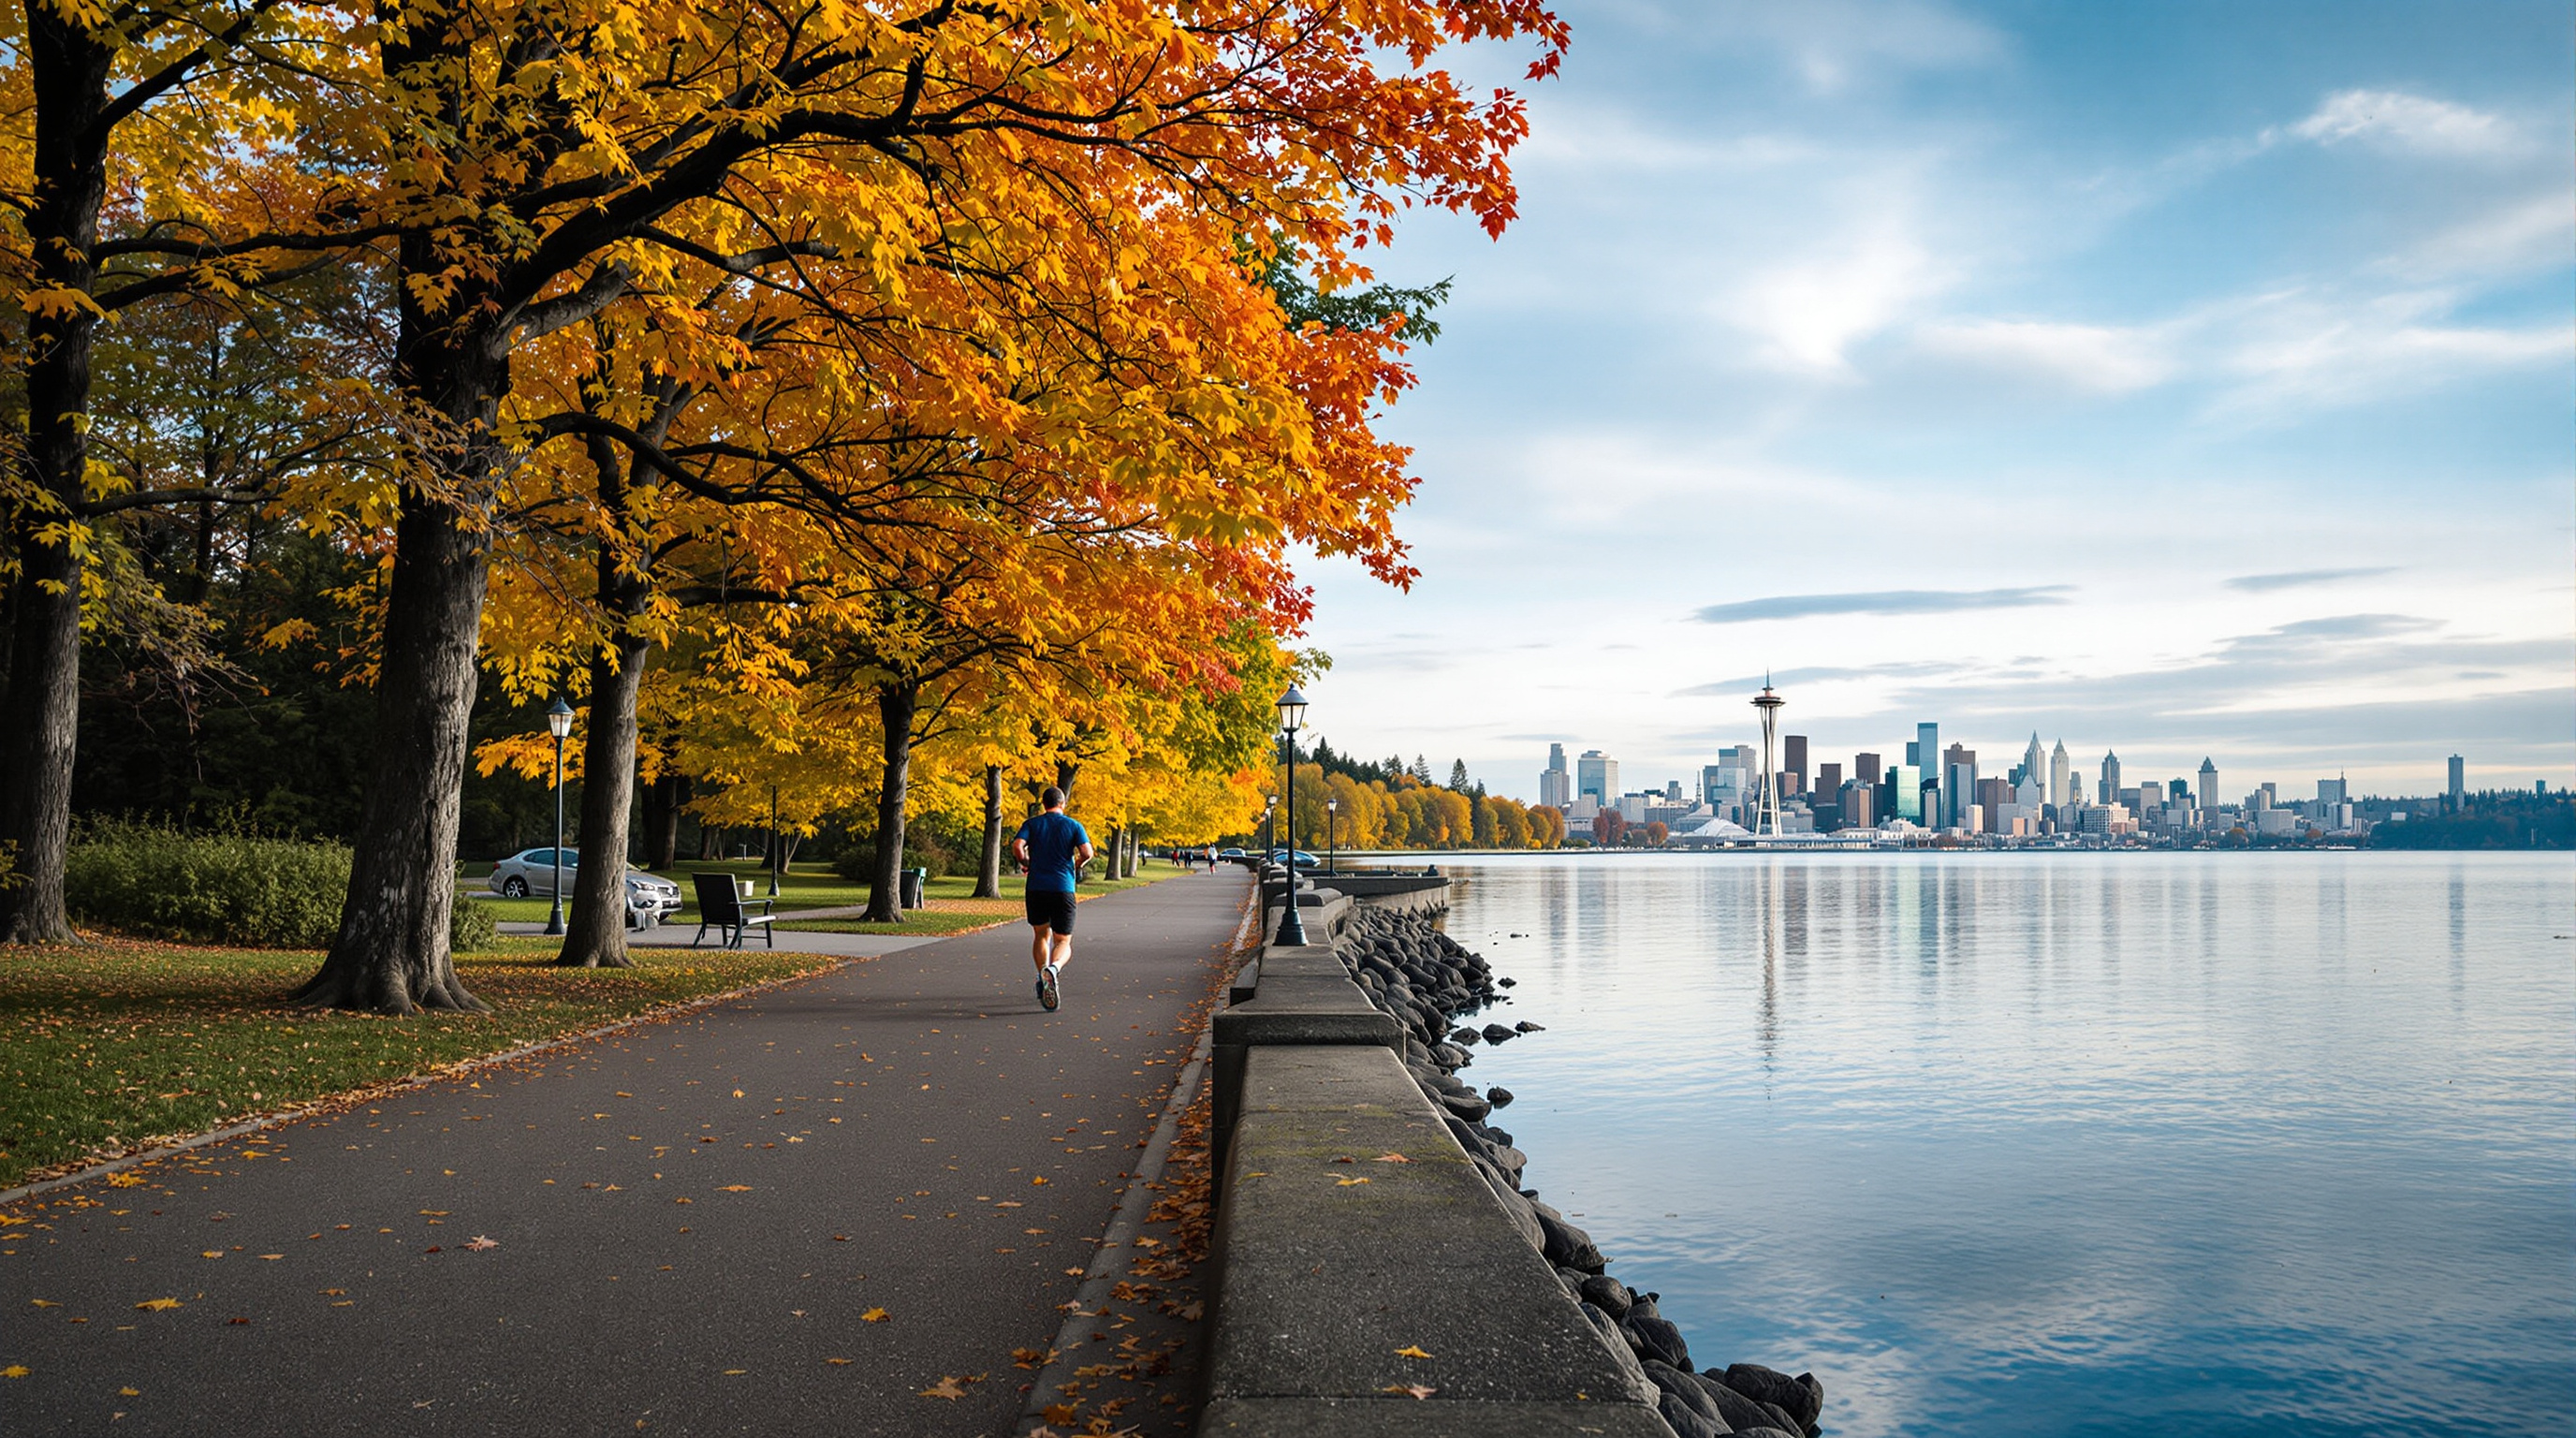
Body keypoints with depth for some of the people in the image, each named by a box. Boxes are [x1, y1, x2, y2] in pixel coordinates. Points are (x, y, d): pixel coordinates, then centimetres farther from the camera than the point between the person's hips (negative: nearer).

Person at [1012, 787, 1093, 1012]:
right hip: (1063, 889, -1)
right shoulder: (1073, 825, 5)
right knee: (1063, 942, 2)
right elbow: (1087, 853, -8)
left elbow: (1017, 846, -9)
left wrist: (1027, 862, 10)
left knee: (1041, 936, 22)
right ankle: (1053, 969, -29)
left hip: (1036, 888, 1)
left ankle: (1043, 973, 6)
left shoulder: (1032, 823, 7)